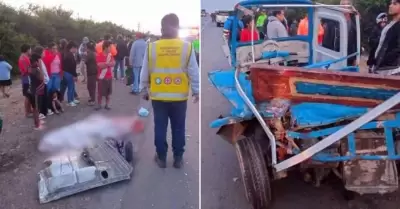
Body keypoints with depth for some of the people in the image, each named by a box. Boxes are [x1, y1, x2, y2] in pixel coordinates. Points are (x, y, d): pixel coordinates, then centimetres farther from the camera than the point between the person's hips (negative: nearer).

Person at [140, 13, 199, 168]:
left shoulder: (151, 47, -4)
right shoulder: (187, 47, -6)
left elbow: (145, 72, 3)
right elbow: (193, 72, -2)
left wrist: (144, 90, 17)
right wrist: (196, 91, 9)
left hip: (158, 96, 0)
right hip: (179, 96, 0)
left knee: (160, 127, 12)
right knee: (178, 128, 12)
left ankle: (161, 158, 22)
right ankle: (178, 158, 20)